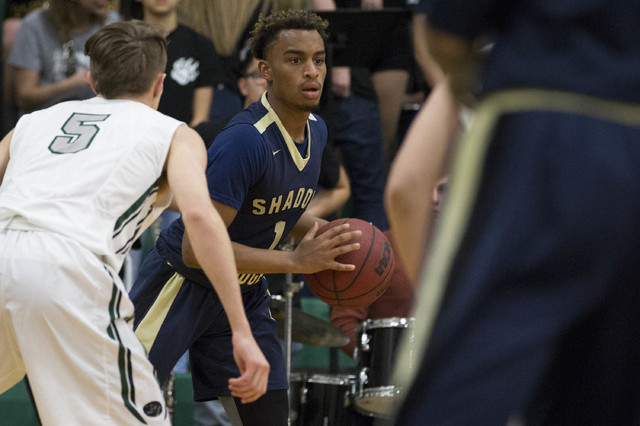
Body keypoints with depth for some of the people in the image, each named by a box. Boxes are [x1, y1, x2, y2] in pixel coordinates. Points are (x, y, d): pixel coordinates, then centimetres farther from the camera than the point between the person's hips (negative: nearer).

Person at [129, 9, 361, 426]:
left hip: (245, 295, 8)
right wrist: (296, 260, -30)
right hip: (184, 286, -8)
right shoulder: (244, 142, -28)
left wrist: (323, 233, -3)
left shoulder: (316, 130, 0)